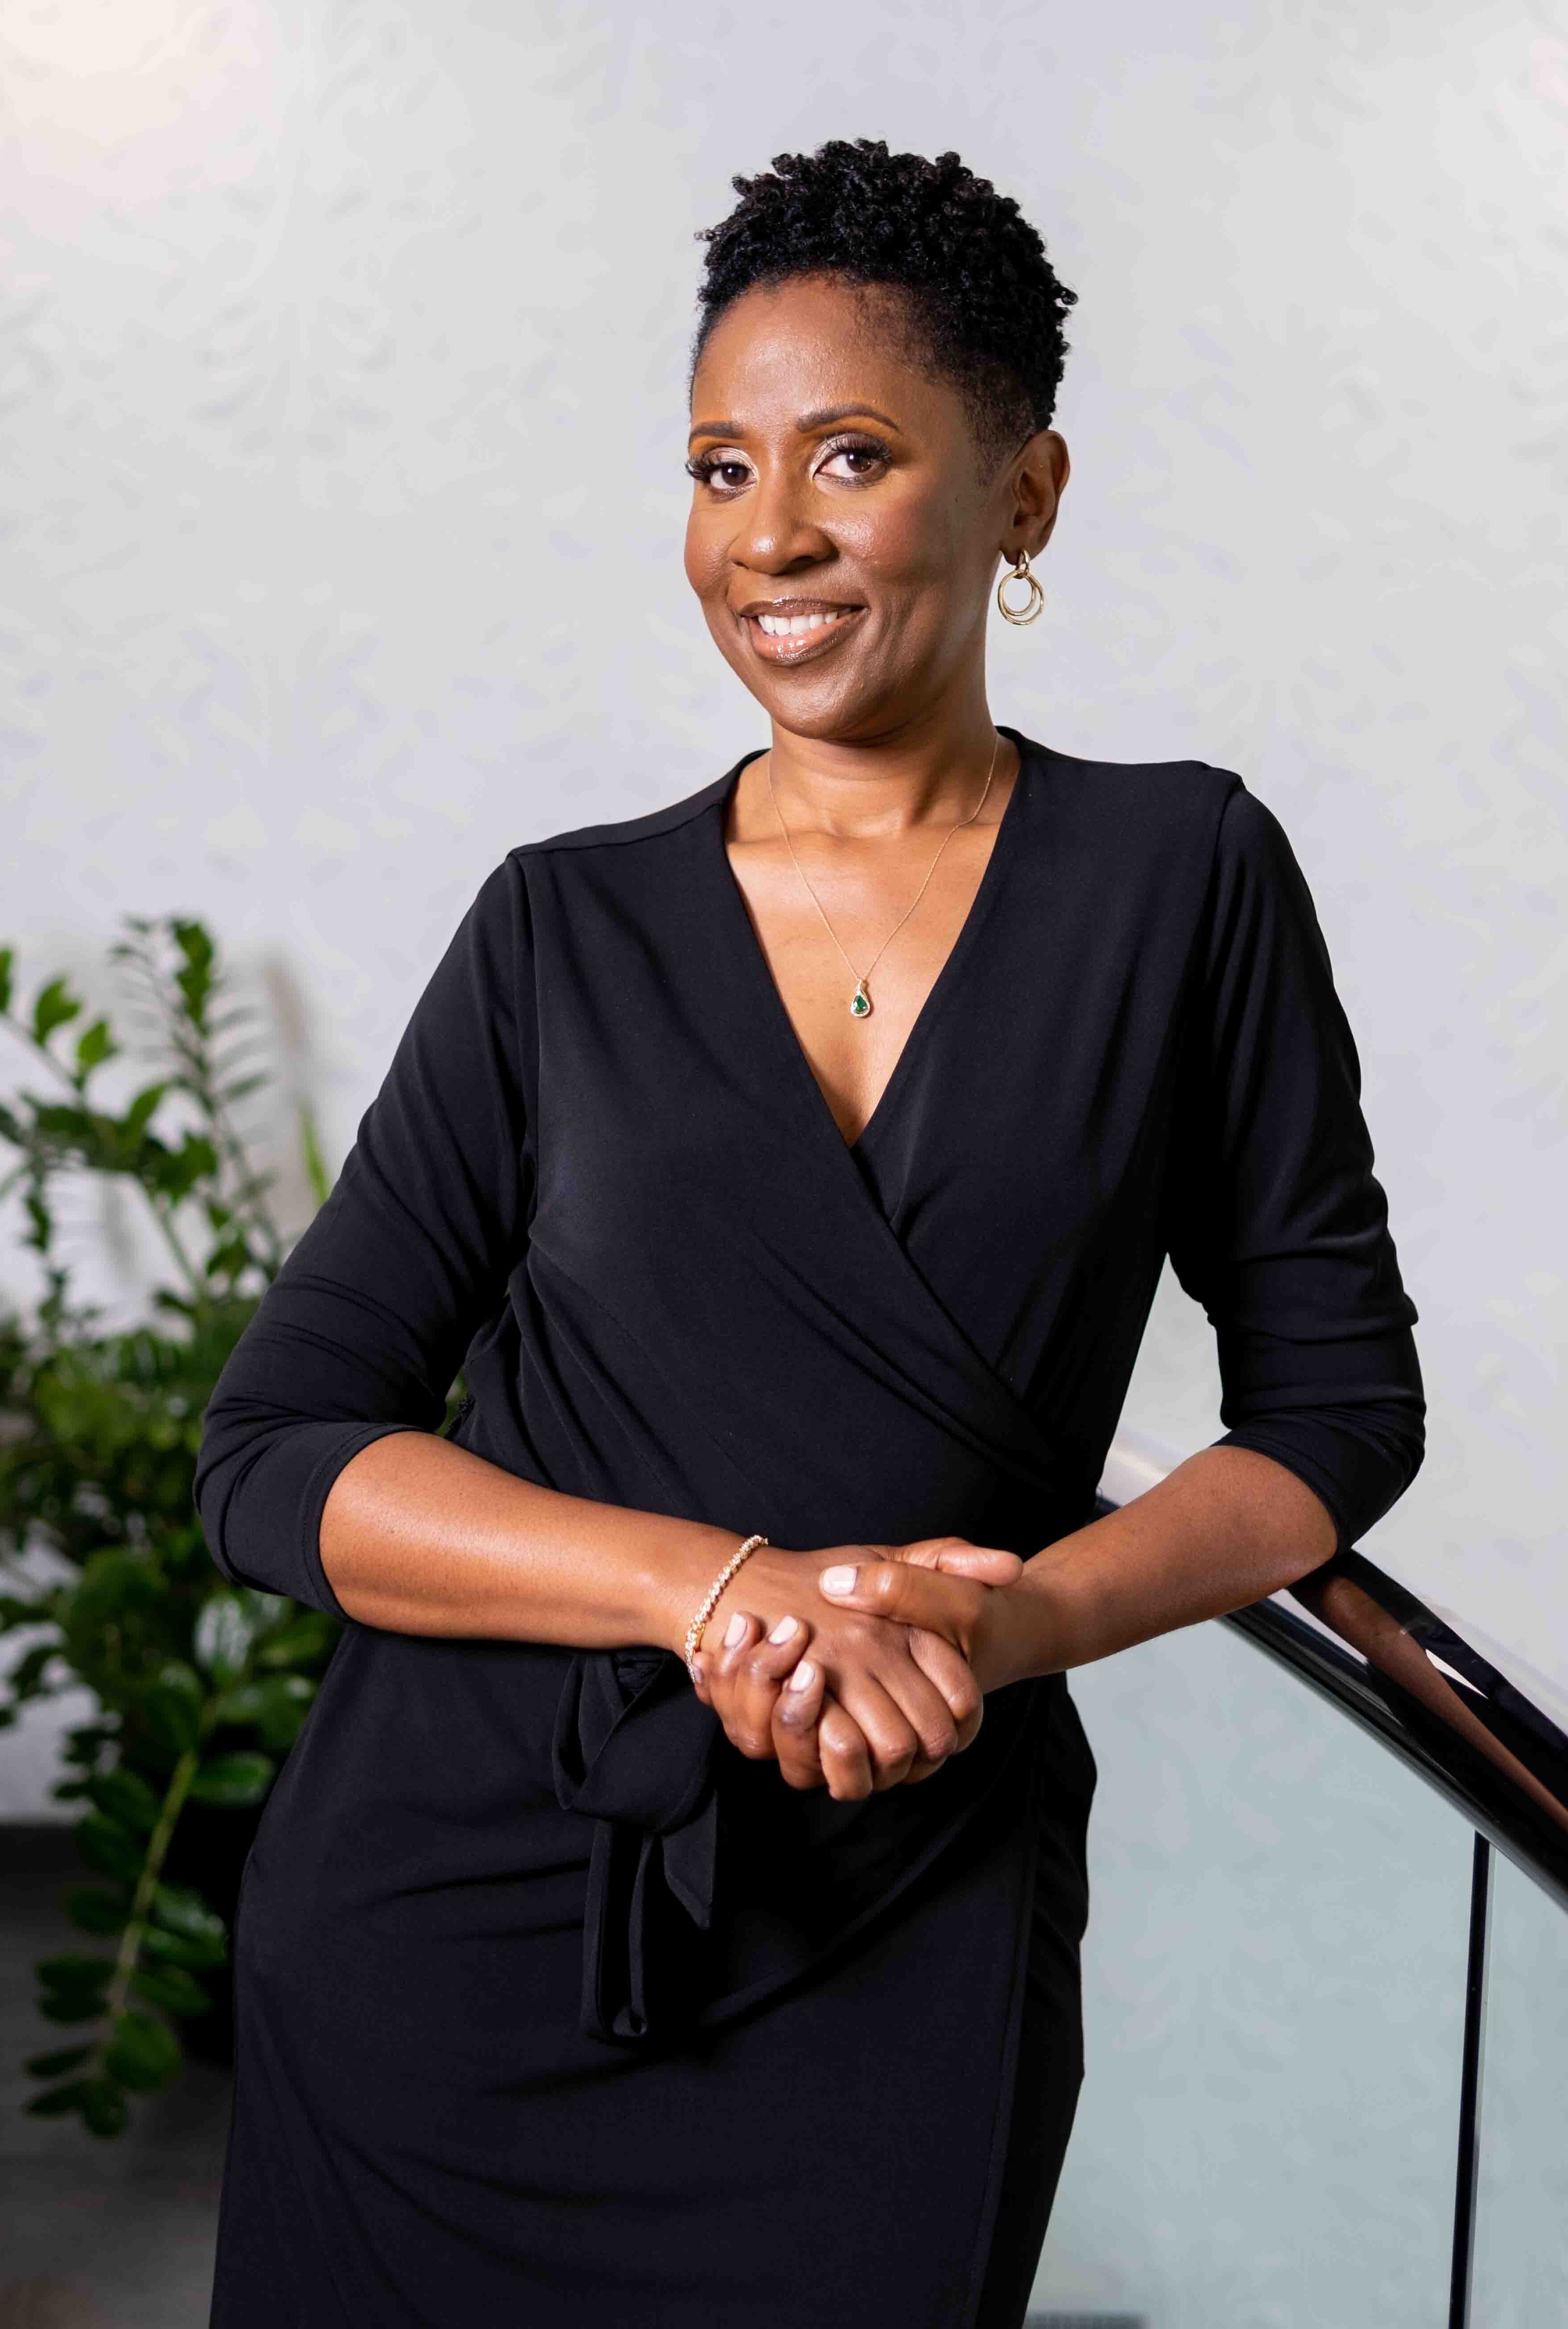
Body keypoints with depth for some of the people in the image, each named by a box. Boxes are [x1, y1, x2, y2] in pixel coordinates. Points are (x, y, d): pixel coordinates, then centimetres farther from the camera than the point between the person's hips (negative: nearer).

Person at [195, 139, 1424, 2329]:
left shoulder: (1184, 877, -1)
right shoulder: (567, 928, 1)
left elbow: (1339, 1401, 3)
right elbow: (278, 1457, -3)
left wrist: (1011, 1619, -15)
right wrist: (728, 1590, -18)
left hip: (897, 1961, -1)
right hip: (452, 1904, 1)